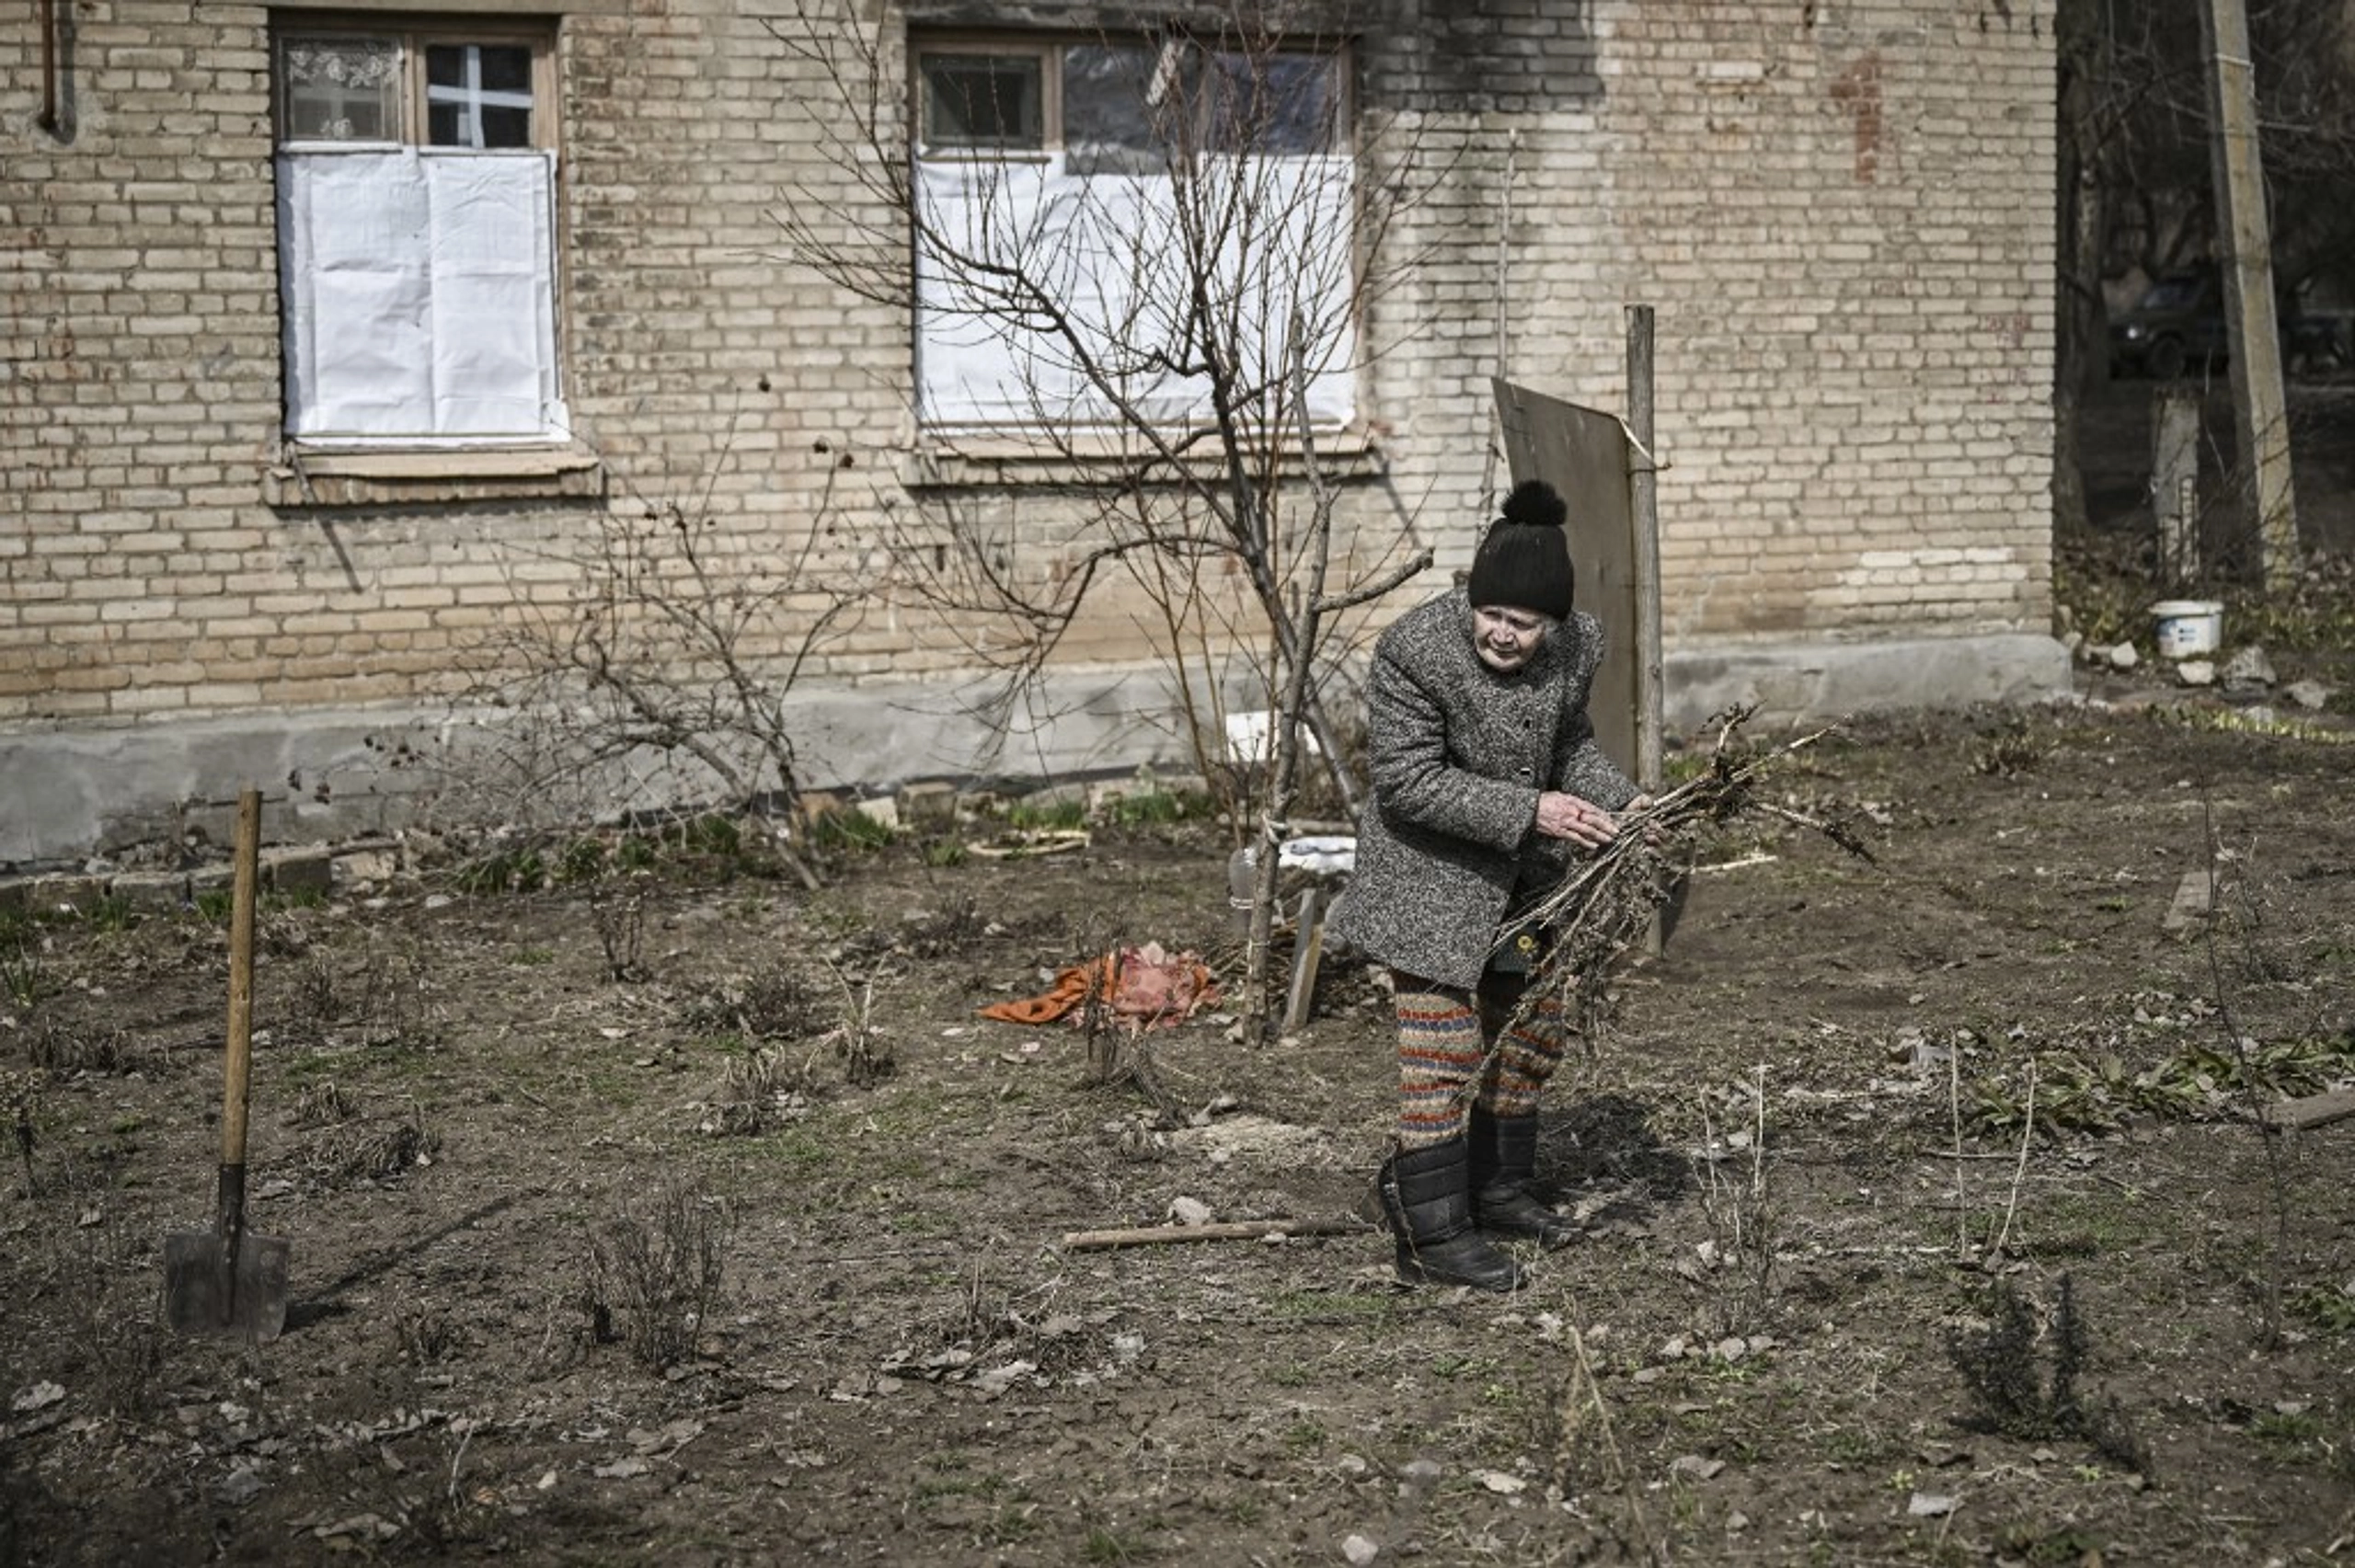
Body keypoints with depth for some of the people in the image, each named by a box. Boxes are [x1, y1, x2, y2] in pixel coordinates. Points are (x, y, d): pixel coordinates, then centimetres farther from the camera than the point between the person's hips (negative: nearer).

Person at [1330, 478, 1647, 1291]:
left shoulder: (1578, 644, -9)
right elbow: (1407, 780, -25)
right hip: (1431, 874, -6)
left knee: (1530, 1028, 17)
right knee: (1443, 1045, -6)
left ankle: (1496, 1188, 36)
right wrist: (1528, 810, -30)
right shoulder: (1414, 650, -26)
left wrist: (1616, 801, -9)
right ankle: (1431, 1232, 2)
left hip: (1523, 876, 7)